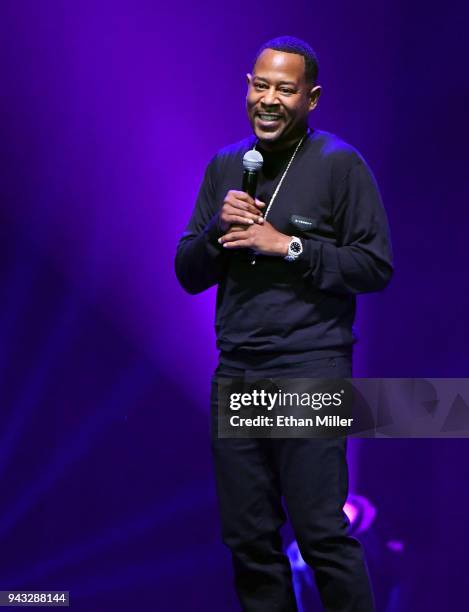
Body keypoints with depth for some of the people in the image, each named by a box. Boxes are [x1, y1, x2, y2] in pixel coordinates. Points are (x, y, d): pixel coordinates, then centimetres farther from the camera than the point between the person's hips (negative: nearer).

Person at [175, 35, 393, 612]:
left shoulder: (340, 164, -2)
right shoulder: (225, 166, 13)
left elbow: (376, 266, -7)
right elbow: (188, 274, 13)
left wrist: (288, 245, -14)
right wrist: (218, 228, -6)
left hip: (309, 371, -5)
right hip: (235, 373, 5)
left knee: (322, 533, -7)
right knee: (247, 537, 7)